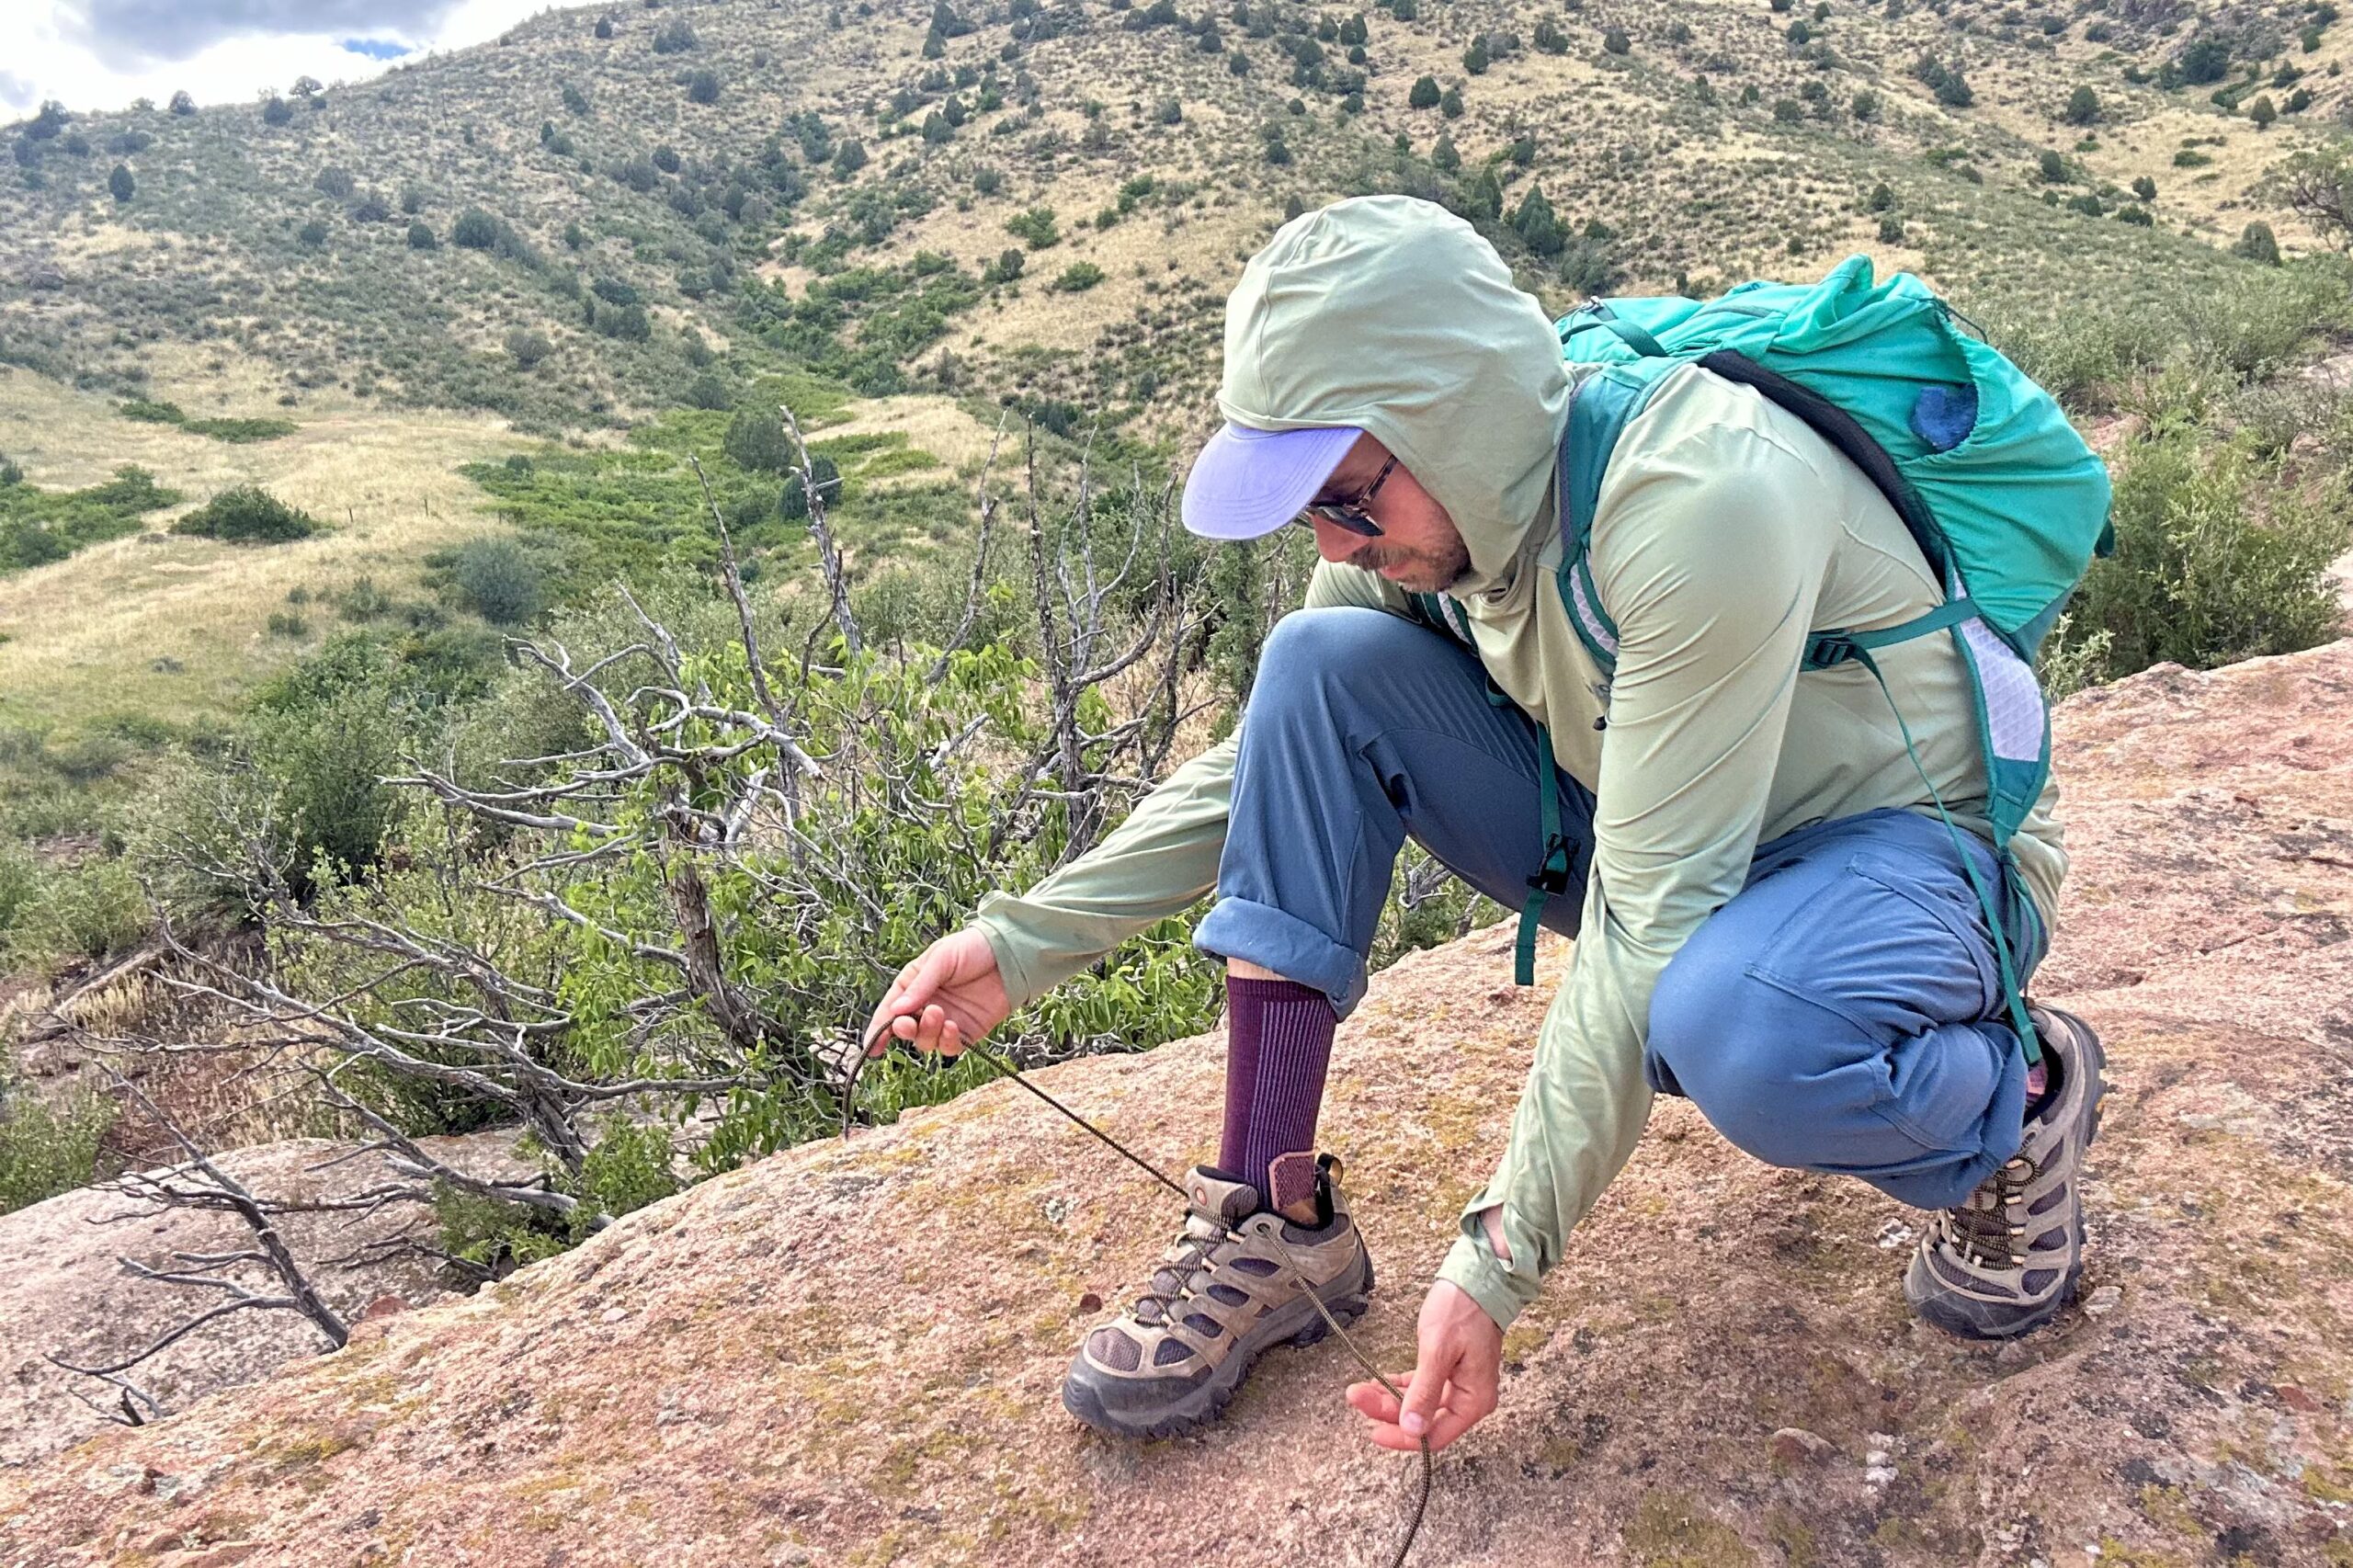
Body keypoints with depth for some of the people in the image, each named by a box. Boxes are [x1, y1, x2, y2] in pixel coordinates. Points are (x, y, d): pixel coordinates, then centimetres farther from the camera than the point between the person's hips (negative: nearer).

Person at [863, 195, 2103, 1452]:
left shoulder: (1700, 499, -32)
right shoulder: (1430, 496, -10)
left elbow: (1655, 921, -31)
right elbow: (1278, 759, 1)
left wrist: (1497, 1264, -30)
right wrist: (1029, 939, -5)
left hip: (1912, 851, -6)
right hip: (1654, 838, 6)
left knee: (1724, 1021, -43)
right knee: (1321, 664, -15)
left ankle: (2018, 1098, -4)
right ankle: (1276, 1223, -12)